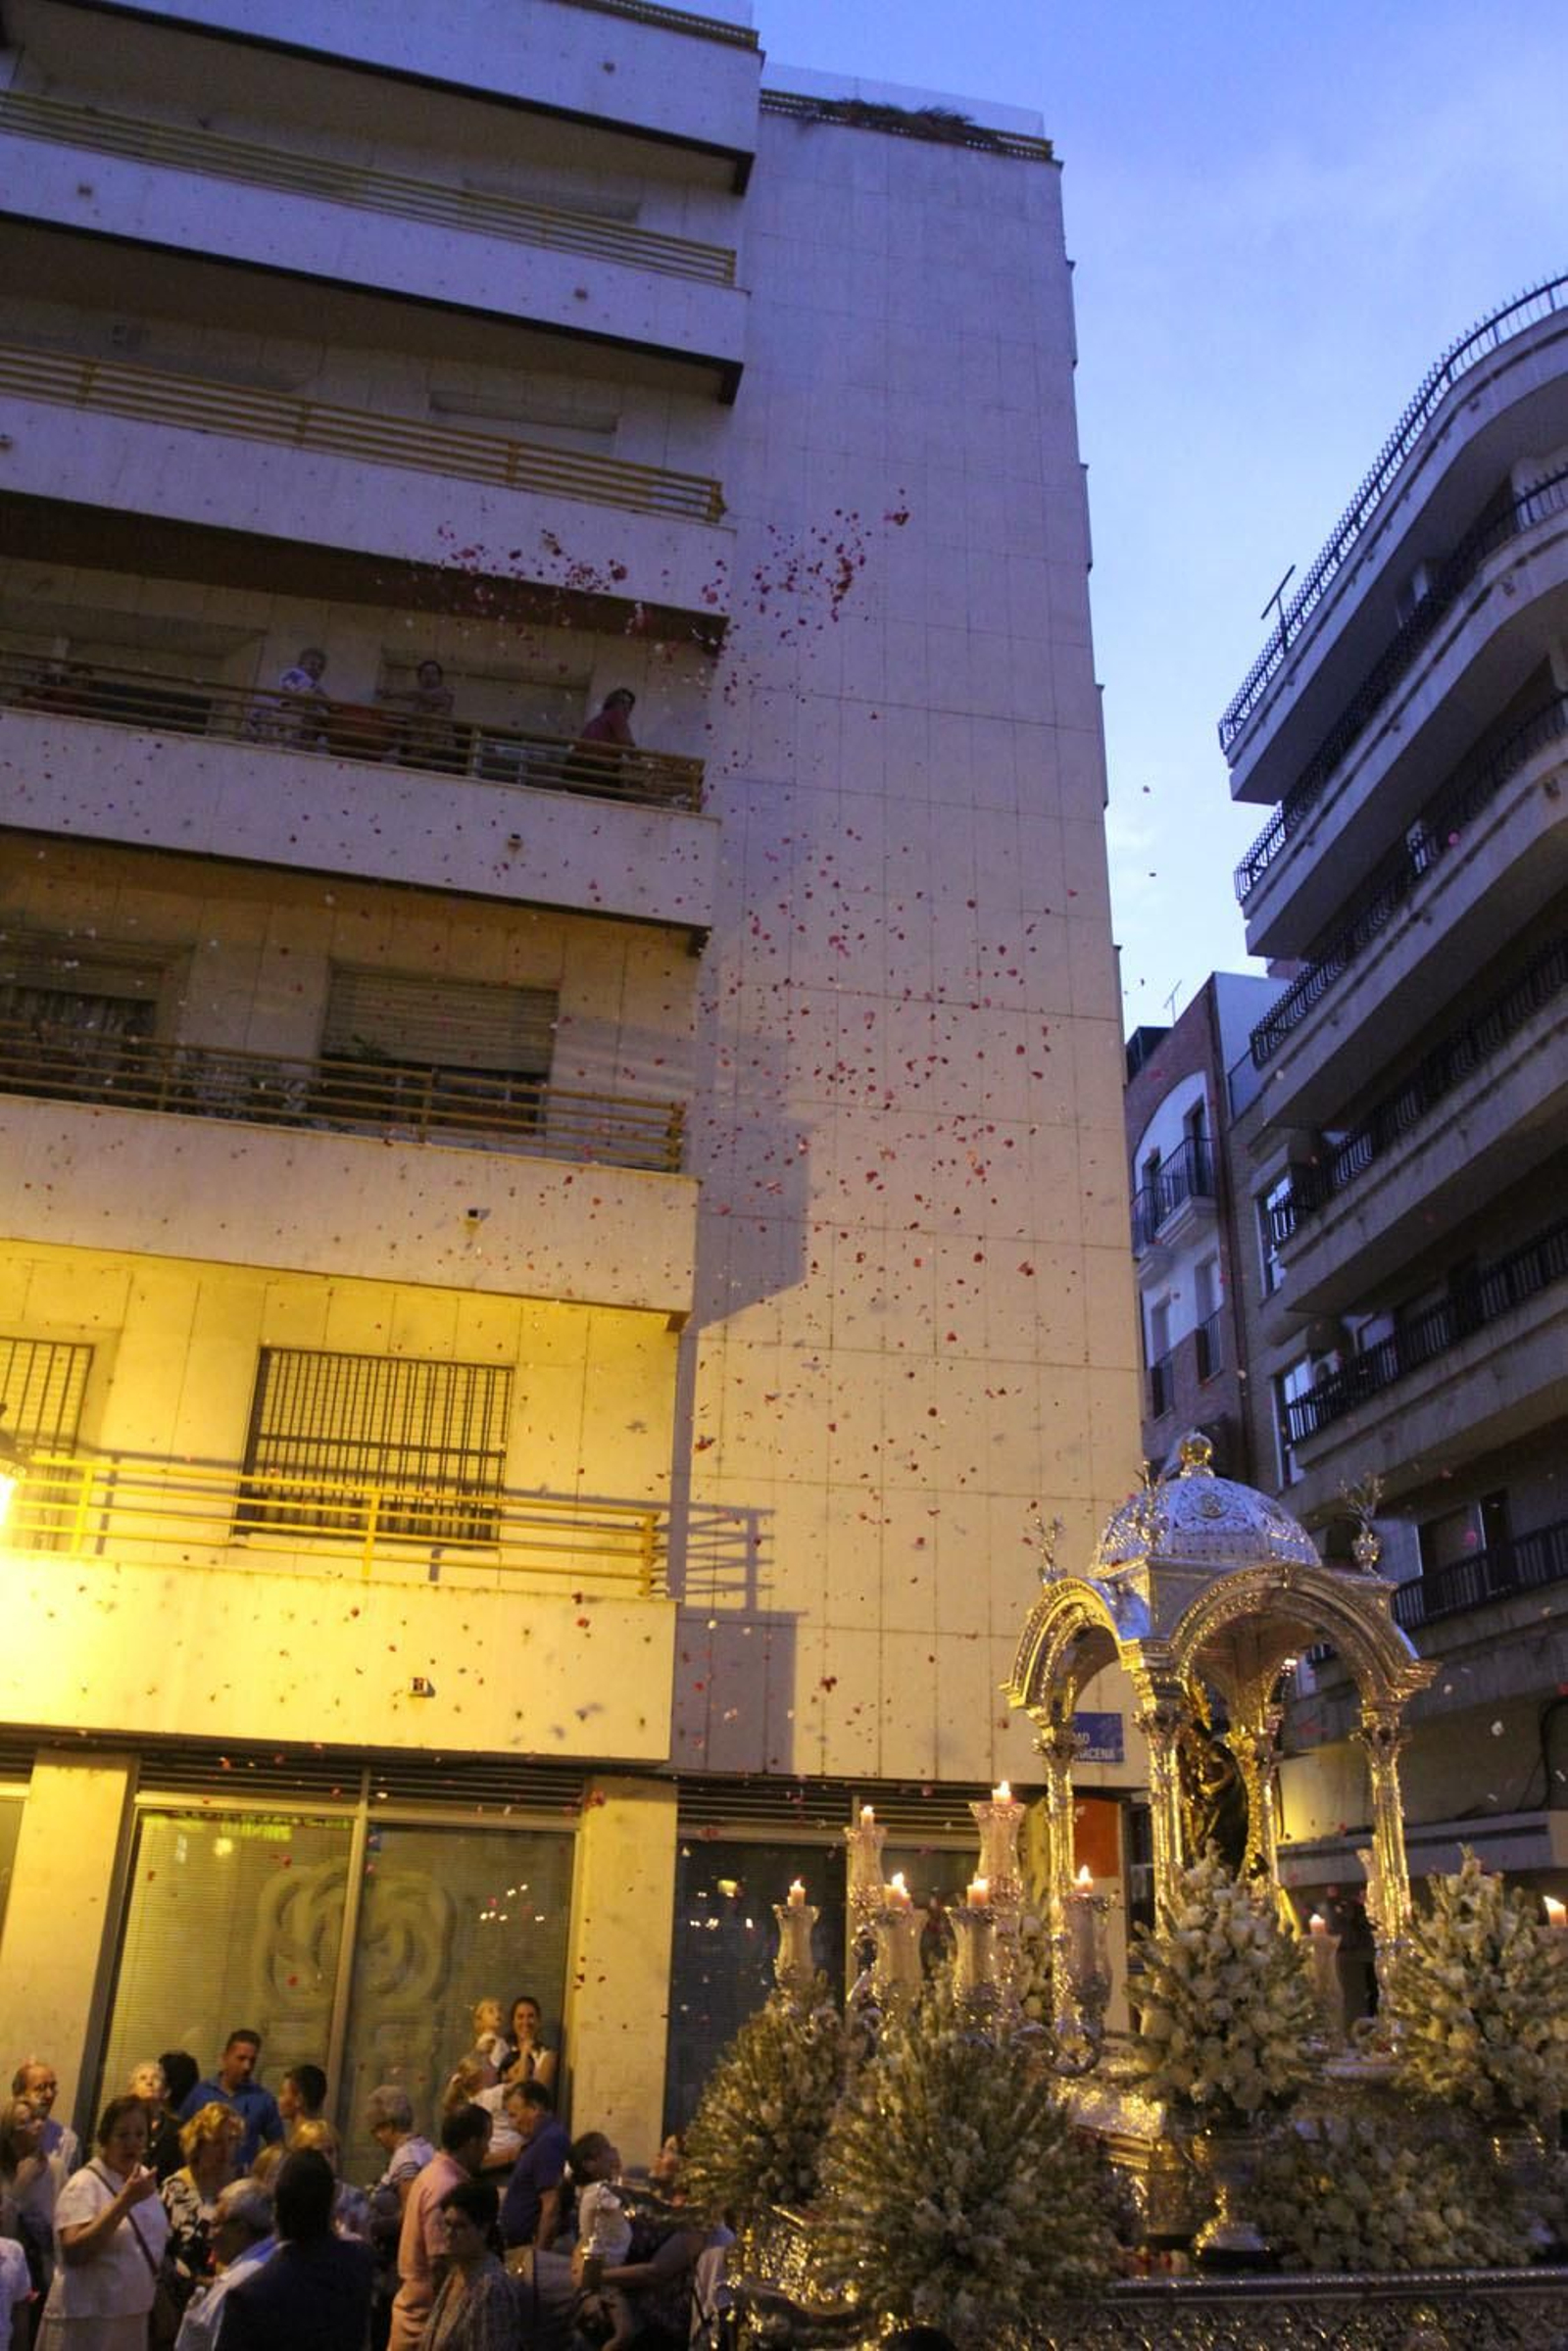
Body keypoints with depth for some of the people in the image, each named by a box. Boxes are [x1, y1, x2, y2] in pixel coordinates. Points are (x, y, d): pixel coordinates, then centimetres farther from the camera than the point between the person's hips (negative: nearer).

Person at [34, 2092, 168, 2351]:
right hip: (85, 2319, -7)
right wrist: (124, 2201, -30)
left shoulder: (143, 2177, 6)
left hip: (133, 2316, 7)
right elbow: (73, 2251, -27)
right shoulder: (84, 2185, -14)